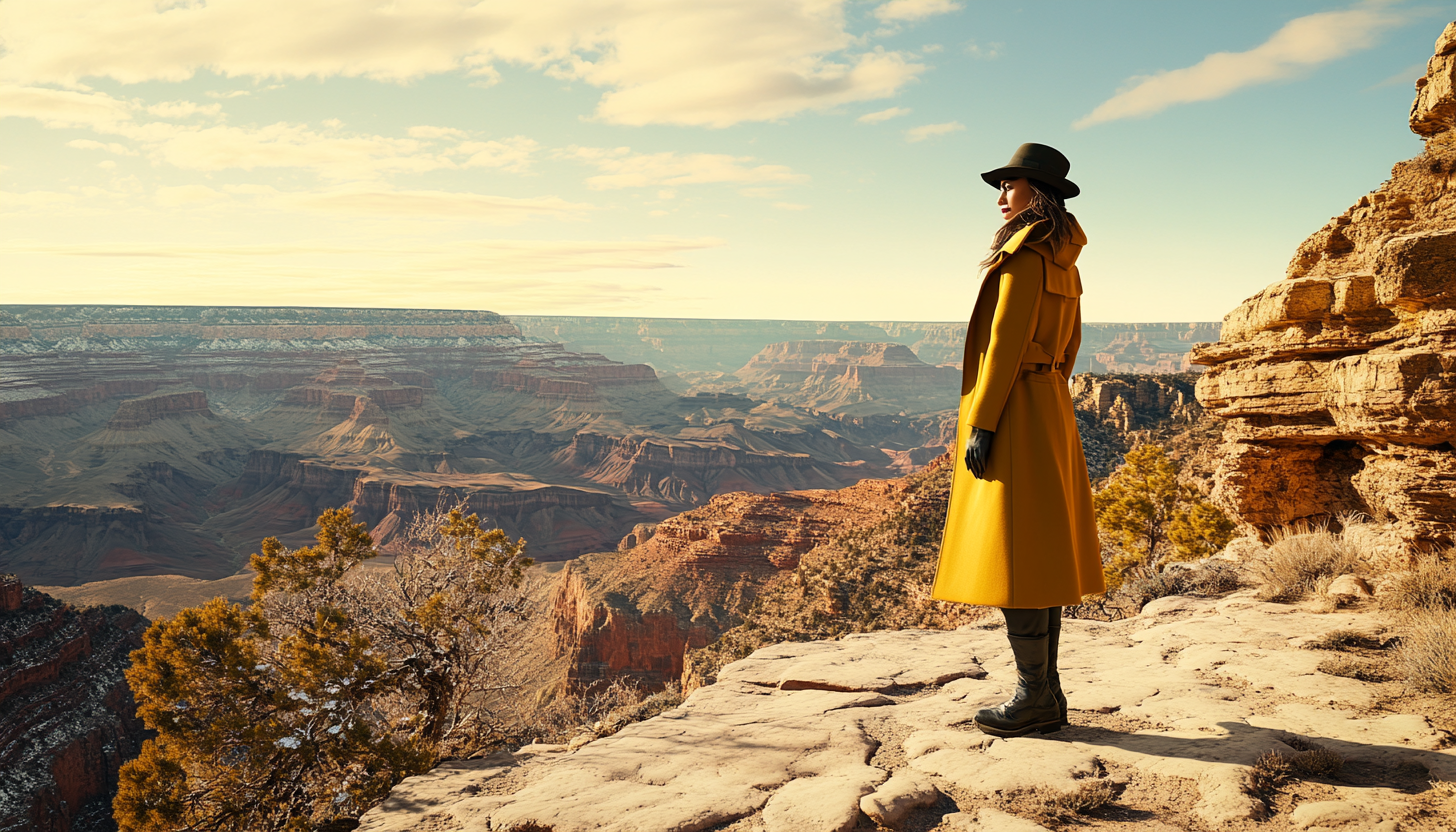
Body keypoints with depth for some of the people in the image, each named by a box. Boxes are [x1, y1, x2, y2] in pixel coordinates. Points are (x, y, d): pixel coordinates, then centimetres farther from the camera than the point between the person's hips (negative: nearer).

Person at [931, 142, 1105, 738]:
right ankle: (1046, 695, 17)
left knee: (1012, 554, -6)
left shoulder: (1025, 254, -12)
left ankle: (1035, 697, 0)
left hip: (1015, 411, -10)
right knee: (1041, 553, 11)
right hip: (1052, 410, 10)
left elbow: (1006, 341, -18)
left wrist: (980, 424, -18)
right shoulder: (1064, 262, 16)